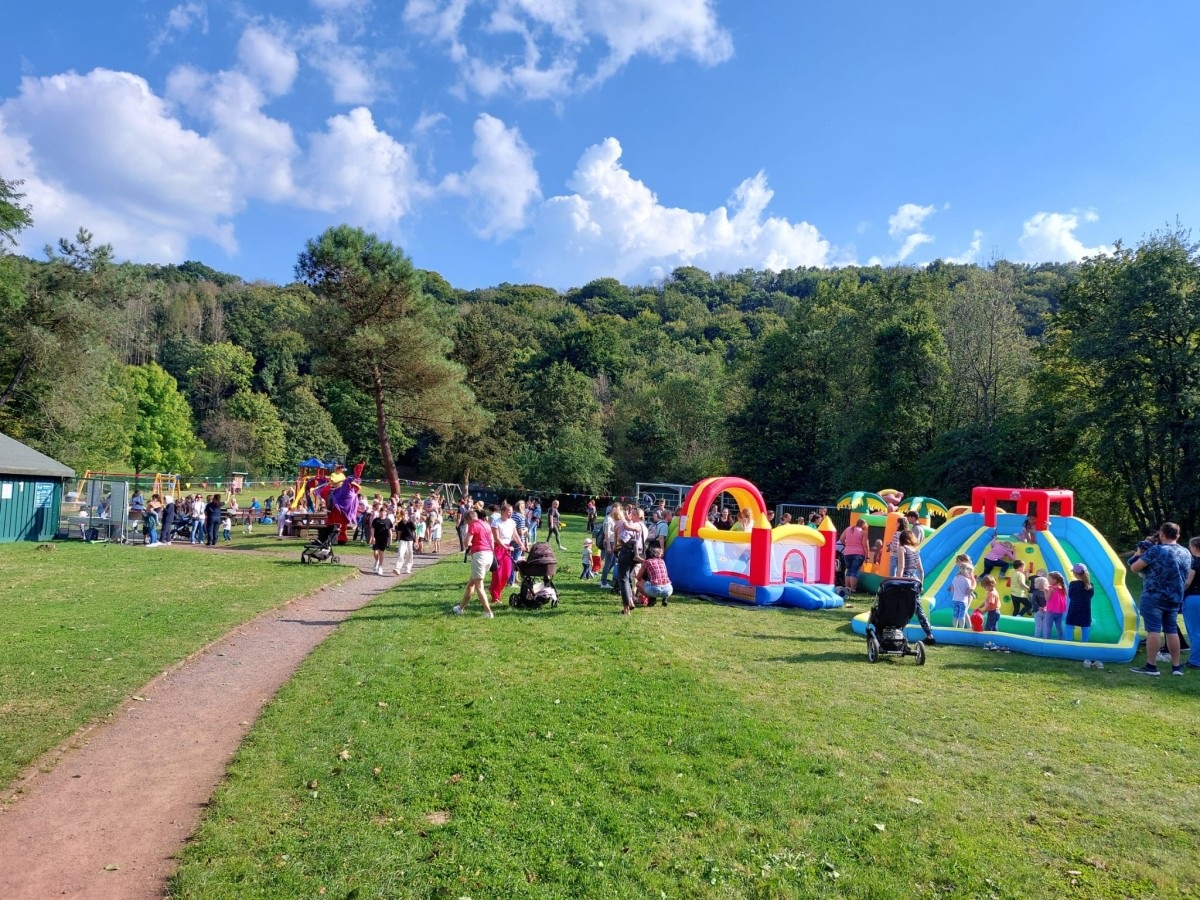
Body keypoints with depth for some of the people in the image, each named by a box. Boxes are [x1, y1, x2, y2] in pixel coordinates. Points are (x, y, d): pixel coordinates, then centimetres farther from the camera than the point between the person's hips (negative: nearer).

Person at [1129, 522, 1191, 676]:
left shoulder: (1156, 550, -14)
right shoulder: (1186, 554, 9)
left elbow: (1134, 568, -9)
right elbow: (1184, 577, 25)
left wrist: (1139, 555, 8)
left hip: (1154, 597, -6)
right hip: (1175, 598, 6)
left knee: (1153, 630, -4)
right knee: (1172, 631, 13)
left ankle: (1151, 666, -3)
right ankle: (1176, 666, 18)